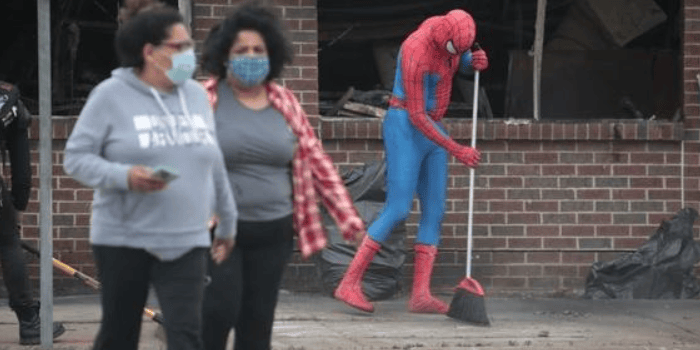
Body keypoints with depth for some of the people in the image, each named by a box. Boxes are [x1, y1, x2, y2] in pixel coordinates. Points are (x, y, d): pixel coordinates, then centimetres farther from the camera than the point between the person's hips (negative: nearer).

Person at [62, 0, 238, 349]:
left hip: (186, 242, 3)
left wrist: (227, 223, 23)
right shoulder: (111, 95, -6)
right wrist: (124, 176, -24)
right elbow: (75, 157, -7)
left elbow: (214, 166, 17)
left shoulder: (196, 95, 9)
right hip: (122, 240, -3)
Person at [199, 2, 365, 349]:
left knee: (258, 320, 6)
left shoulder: (285, 103, 8)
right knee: (221, 308, -13)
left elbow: (316, 163, 11)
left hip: (272, 233, 4)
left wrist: (349, 219, 8)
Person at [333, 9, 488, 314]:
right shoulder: (416, 54, -26)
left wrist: (476, 61, -3)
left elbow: (461, 59, 22)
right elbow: (417, 116, -22)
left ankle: (421, 294, -1)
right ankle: (349, 284, -10)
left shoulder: (444, 26, -2)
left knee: (435, 212, 2)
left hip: (431, 129, 9)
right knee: (398, 210, -13)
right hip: (405, 130, -9)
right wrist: (456, 151, -19)